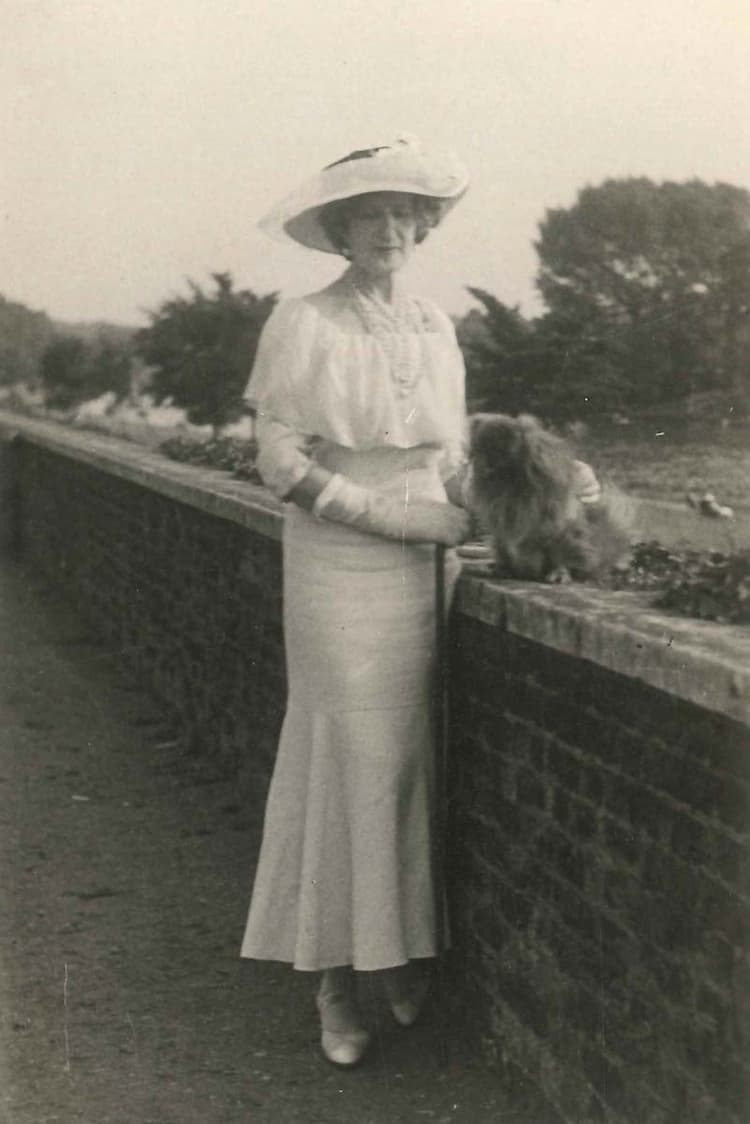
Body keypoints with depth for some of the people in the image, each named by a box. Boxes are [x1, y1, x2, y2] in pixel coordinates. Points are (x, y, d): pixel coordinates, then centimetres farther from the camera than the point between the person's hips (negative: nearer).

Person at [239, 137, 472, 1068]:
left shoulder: (434, 327, 11)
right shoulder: (302, 325, -5)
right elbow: (281, 462, -9)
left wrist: (459, 535, 4)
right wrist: (394, 514, -14)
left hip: (423, 572, 5)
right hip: (338, 571, -4)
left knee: (416, 763, 5)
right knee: (350, 763, -3)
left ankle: (408, 956, 18)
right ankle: (335, 981, 8)